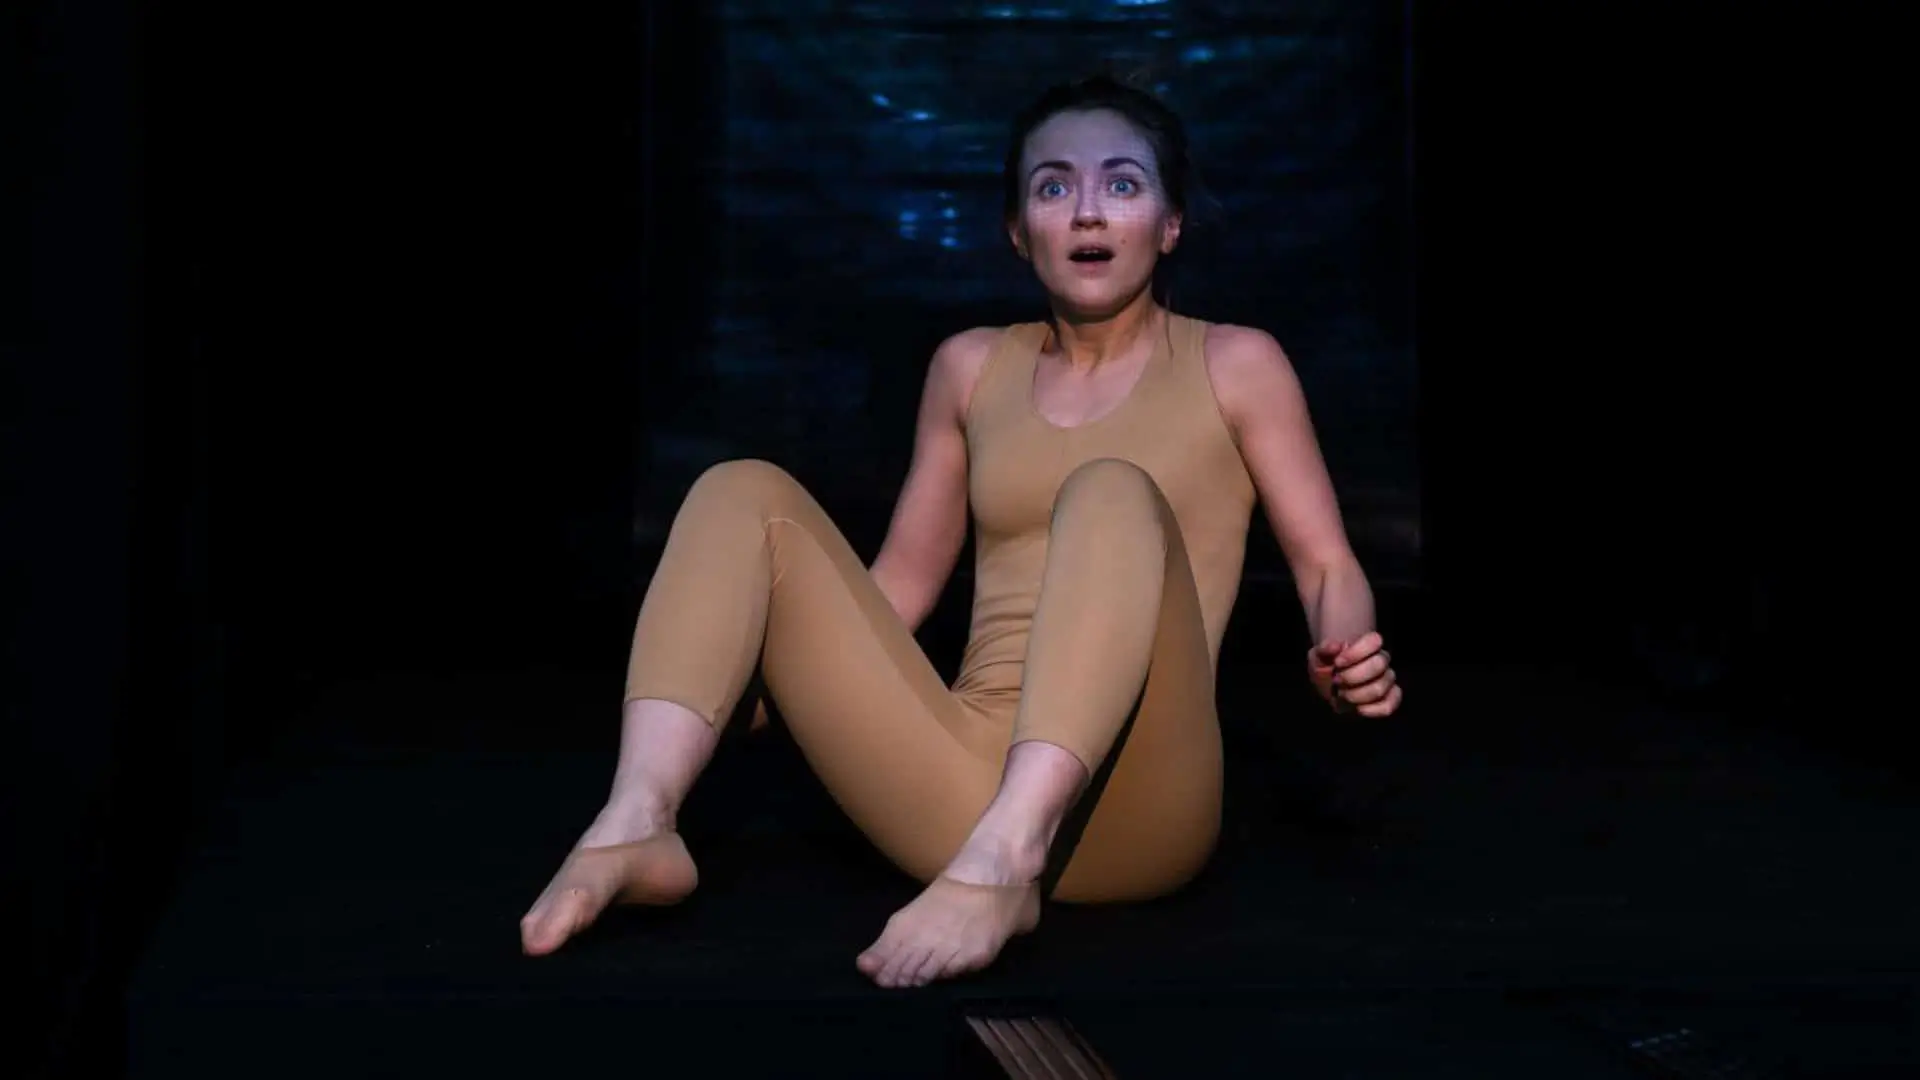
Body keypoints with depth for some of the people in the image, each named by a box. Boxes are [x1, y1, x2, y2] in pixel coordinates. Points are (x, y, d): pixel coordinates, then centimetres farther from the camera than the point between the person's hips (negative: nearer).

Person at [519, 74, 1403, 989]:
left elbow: (1327, 566, 6)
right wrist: (779, 658, 10)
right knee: (745, 493, -3)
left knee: (1114, 492, -27)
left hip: (1123, 808, -4)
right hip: (966, 780, 4)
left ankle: (1004, 863, -46)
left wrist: (1345, 661, -16)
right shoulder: (969, 368, 18)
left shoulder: (1235, 366, 10)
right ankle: (634, 828, -27)